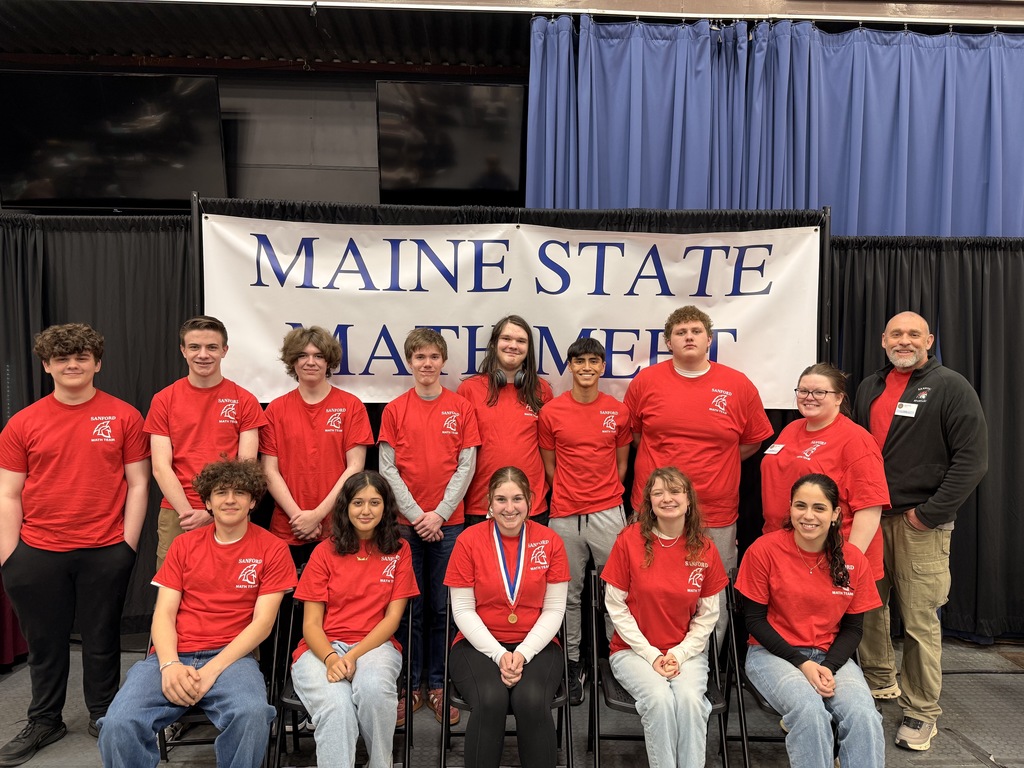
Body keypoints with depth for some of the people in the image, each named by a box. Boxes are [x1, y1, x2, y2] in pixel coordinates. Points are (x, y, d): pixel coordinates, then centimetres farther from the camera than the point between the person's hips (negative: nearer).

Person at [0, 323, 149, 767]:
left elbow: (137, 484, 0)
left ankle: (103, 715, 29)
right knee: (44, 642, 14)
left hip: (105, 552, -1)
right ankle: (44, 722, 33)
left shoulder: (123, 417, -1)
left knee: (102, 638, 10)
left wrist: (128, 546, -5)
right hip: (38, 553, 2)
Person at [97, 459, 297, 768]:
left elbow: (263, 621, -2)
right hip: (172, 657, 3)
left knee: (252, 713, -34)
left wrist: (213, 670, -13)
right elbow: (164, 613, 7)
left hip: (231, 657, -2)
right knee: (118, 724, -25)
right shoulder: (184, 545, 13)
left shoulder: (272, 549, 4)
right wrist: (170, 664, -12)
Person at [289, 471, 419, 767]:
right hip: (322, 648, 0)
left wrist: (353, 656, -14)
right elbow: (311, 623, 1)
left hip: (374, 644, 1)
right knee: (336, 705, -33)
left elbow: (392, 617, 1)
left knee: (374, 688, -33)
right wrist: (331, 658, -19)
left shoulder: (399, 550, 5)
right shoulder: (325, 551, 4)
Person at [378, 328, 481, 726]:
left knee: (443, 607, 7)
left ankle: (439, 686, 20)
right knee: (408, 607, 7)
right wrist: (415, 514, -8)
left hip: (448, 521, 0)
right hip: (405, 521, 0)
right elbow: (387, 468, 0)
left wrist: (440, 513, -8)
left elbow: (466, 466, 0)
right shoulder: (394, 410, 3)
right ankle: (409, 686, 21)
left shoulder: (462, 408, 3)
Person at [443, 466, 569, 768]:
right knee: (490, 700, -30)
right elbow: (463, 610, -2)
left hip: (536, 645, 1)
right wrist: (498, 654, -13)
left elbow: (554, 610, 0)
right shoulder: (469, 540, -3)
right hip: (479, 644, 0)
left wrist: (523, 653, -13)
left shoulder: (550, 541, 0)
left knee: (532, 700, -29)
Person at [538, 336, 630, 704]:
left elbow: (621, 462, 12)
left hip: (608, 513, 0)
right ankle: (573, 663, 24)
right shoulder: (551, 412, 1)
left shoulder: (618, 411, 4)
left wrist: (606, 495, 8)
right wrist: (569, 494, 6)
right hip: (564, 515, 0)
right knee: (569, 594, 9)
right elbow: (549, 464, 8)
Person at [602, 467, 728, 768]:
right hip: (634, 649, -1)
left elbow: (707, 616, 3)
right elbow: (616, 606, -6)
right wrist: (651, 654, -10)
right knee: (659, 699, -27)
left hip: (687, 651, 2)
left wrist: (679, 654, -9)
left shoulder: (705, 550, -3)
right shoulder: (630, 540, -9)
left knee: (689, 698, -27)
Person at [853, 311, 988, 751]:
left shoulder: (951, 388, -3)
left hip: (920, 524, -5)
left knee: (919, 618, -2)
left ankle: (921, 712, 12)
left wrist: (930, 514, -13)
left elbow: (972, 459, -10)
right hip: (868, 517, 5)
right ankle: (880, 681, 32)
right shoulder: (869, 388, 14)